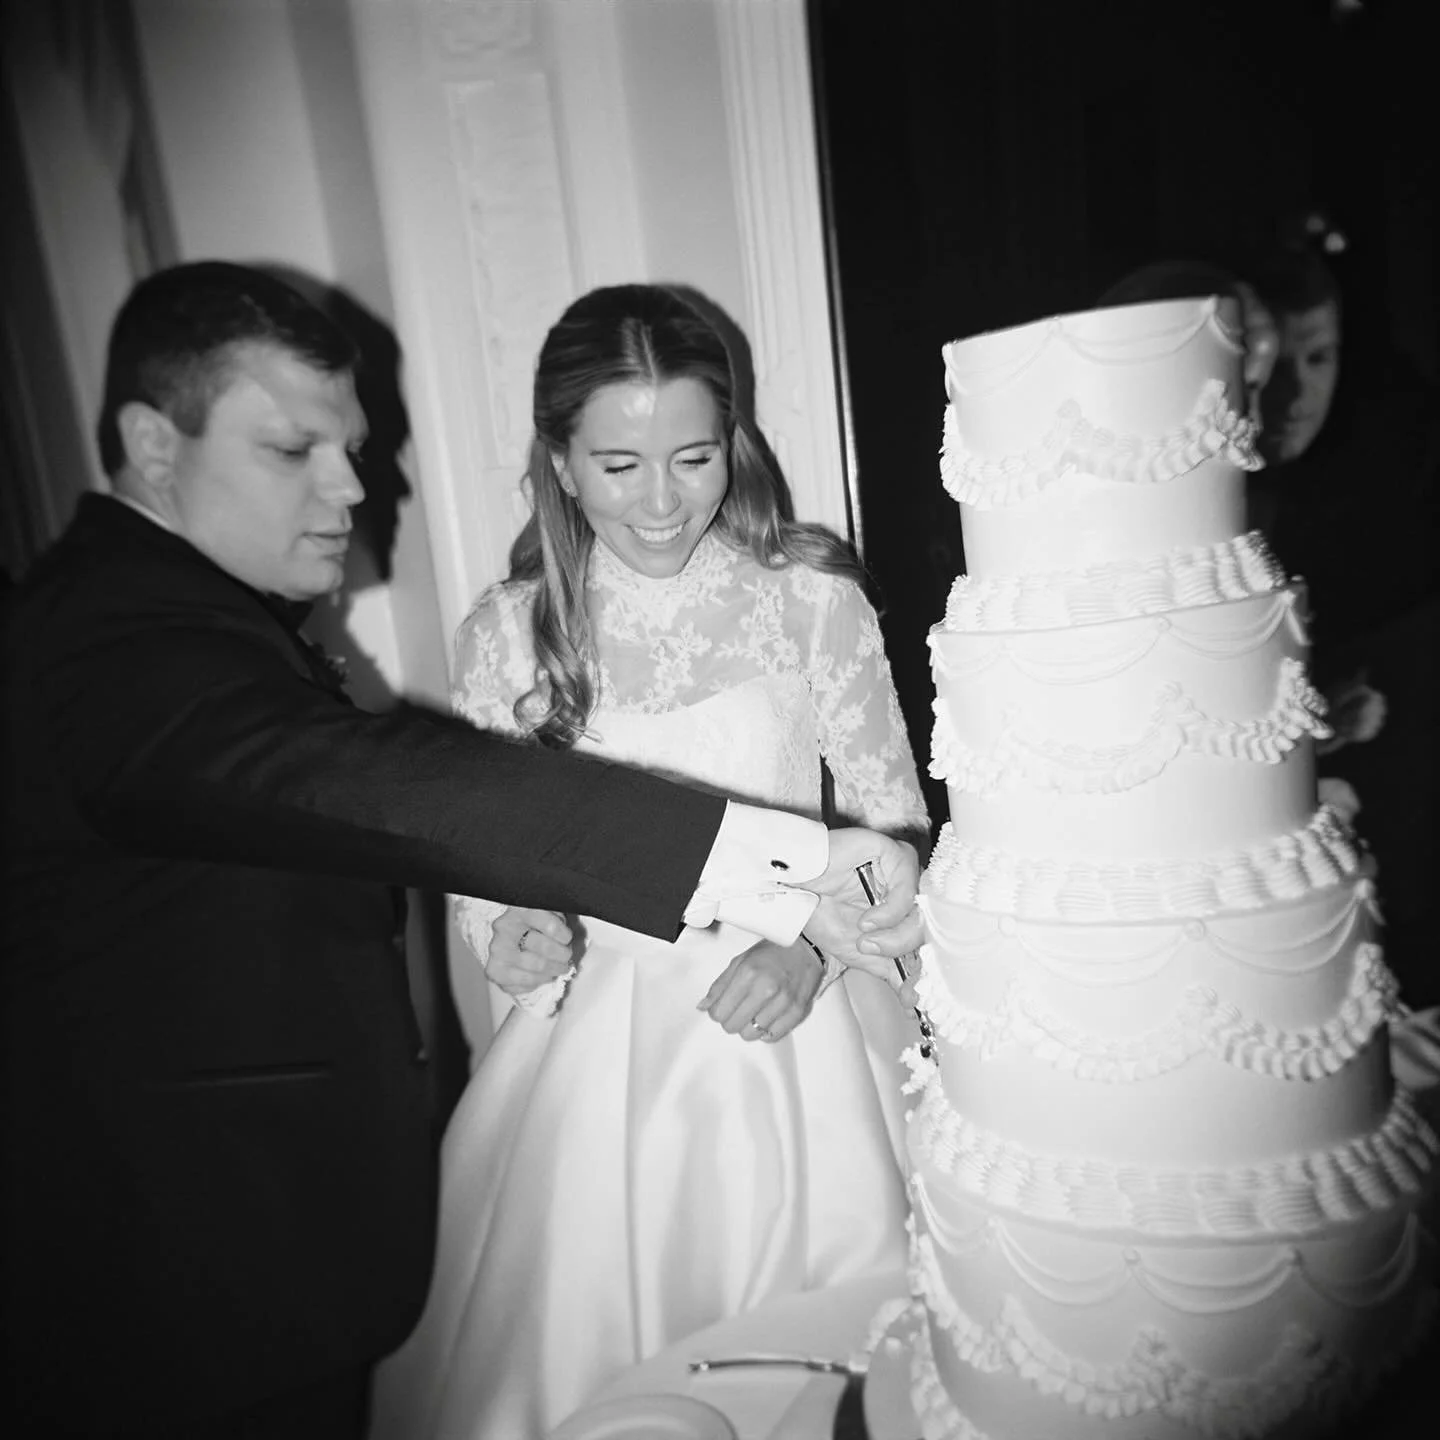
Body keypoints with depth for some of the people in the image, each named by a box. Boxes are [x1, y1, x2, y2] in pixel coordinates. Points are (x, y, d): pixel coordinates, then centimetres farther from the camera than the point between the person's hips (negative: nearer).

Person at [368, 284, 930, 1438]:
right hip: (597, 1049, 1)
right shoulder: (507, 635, -2)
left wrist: (813, 945, -13)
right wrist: (521, 937, -15)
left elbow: (895, 822, 2)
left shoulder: (812, 596, -5)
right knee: (573, 1347, 11)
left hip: (791, 1040, 0)